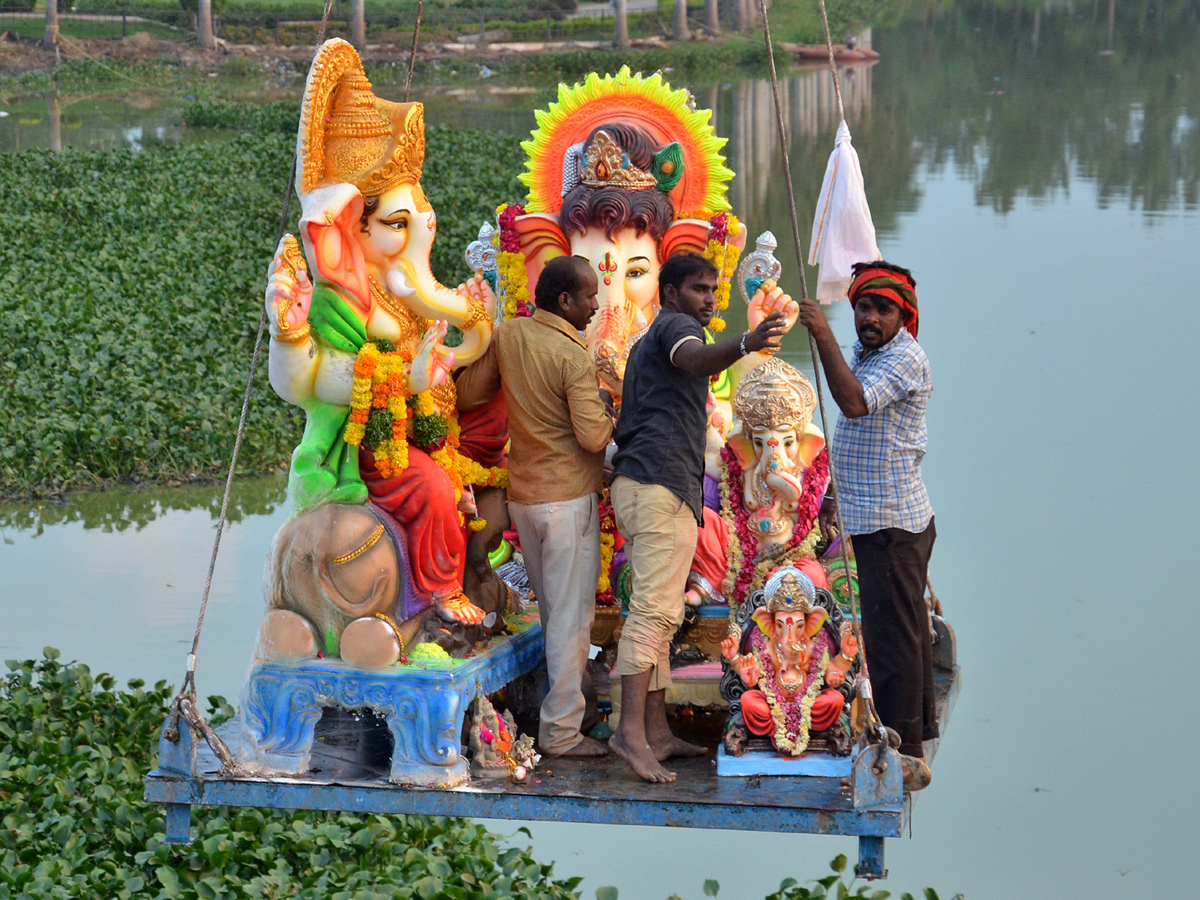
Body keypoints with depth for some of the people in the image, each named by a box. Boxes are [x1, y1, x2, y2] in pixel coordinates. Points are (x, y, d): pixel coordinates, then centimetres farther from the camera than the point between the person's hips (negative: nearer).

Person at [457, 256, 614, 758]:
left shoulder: (508, 336, 2)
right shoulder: (573, 357, -18)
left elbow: (466, 394, 11)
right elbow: (593, 435, -22)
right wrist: (613, 415, -2)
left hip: (522, 494, 7)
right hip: (568, 497, -7)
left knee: (550, 609, 19)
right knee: (572, 614, -1)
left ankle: (557, 718, 29)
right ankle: (562, 731, 0)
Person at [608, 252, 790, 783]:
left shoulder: (648, 342, 30)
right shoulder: (675, 326, -2)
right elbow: (697, 360, -27)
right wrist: (746, 344, -46)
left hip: (639, 483, 11)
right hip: (662, 484, -11)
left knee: (659, 613, 10)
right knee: (656, 609, -18)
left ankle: (657, 732, 10)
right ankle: (631, 730, -27)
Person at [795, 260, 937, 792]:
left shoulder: (904, 359, -15)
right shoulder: (867, 353, 17)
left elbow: (855, 402, -33)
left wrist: (824, 335, -34)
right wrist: (837, 498, 28)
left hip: (891, 523, -10)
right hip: (879, 519, 10)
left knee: (892, 637, -9)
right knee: (904, 633, 14)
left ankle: (902, 757, -6)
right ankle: (913, 743, 20)